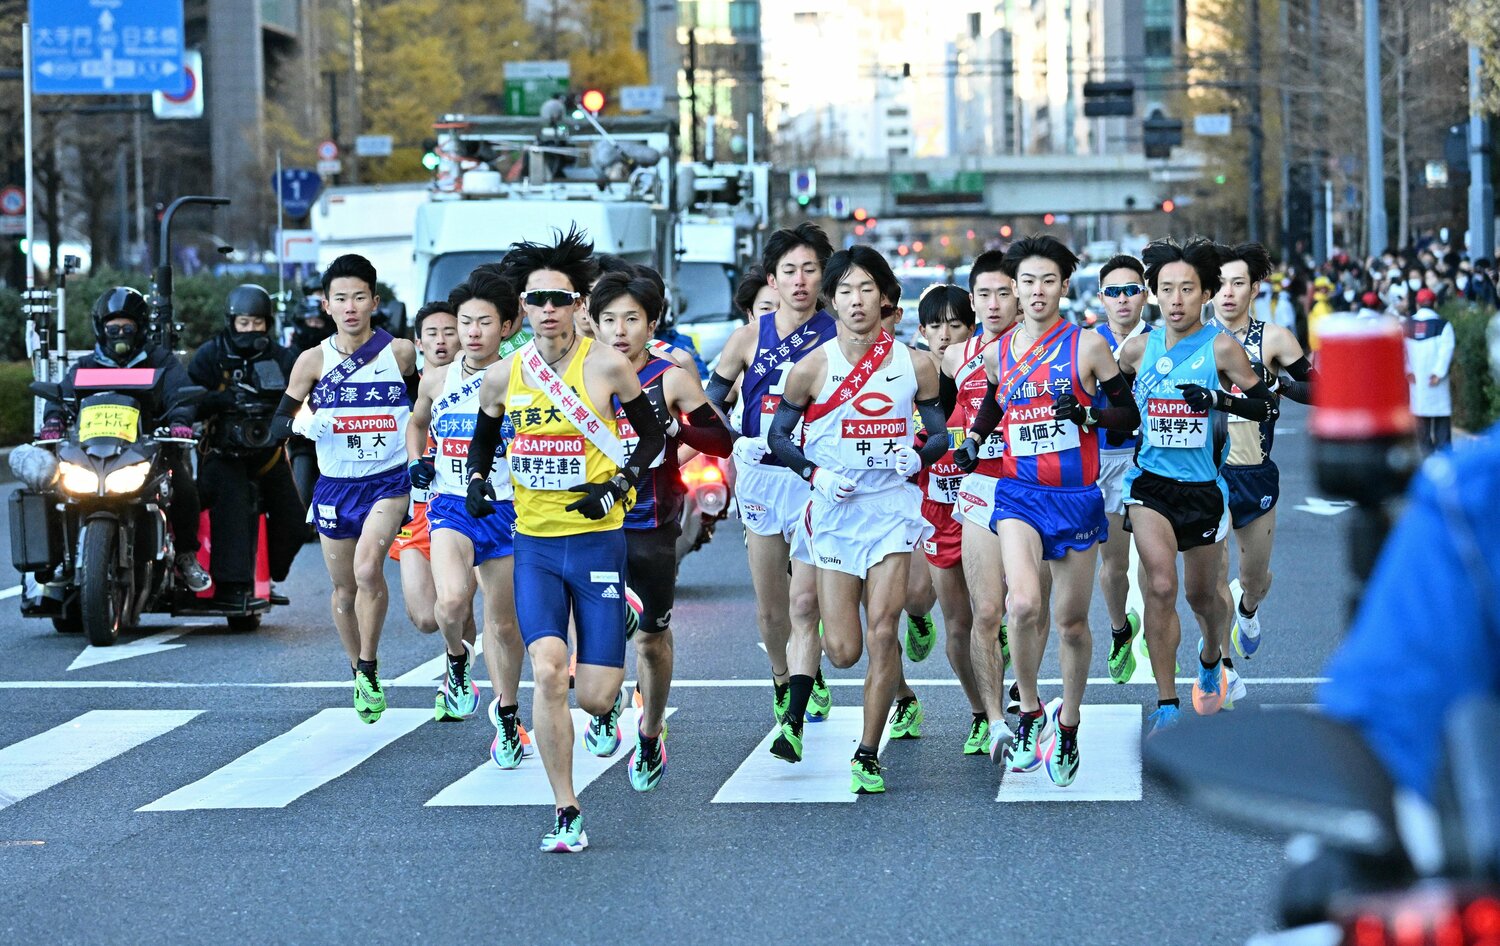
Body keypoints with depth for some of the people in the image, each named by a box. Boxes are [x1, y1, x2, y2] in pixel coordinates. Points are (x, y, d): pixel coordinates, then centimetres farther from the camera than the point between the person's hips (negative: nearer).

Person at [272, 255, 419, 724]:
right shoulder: (314, 360, -1)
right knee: (343, 588, 11)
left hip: (389, 481, -2)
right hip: (335, 486, 2)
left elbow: (422, 400, 17)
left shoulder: (401, 352, -1)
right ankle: (359, 676, 32)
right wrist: (304, 425, -19)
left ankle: (369, 669, -9)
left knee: (368, 569, -25)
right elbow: (279, 419, 2)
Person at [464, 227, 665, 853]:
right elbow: (483, 438, 21)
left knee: (596, 696, -4)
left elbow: (653, 435, 4)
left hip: (597, 542, -2)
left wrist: (618, 487, -10)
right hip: (535, 547, 2)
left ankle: (606, 705, 37)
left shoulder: (607, 365, -6)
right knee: (547, 670, -19)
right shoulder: (503, 376, 2)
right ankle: (566, 814, -9)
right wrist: (477, 482, 2)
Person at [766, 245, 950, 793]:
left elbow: (942, 433, 12)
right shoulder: (812, 368, -4)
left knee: (882, 630, -11)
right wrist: (815, 474, -10)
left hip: (893, 506, 1)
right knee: (844, 651, -4)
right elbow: (778, 435, 6)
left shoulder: (915, 365, 0)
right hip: (834, 510, 0)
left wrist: (919, 456, -10)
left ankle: (868, 755, 2)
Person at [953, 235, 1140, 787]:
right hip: (1019, 492, 1)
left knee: (1072, 622, 7)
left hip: (1077, 496, -1)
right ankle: (1029, 713, -1)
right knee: (1024, 604, -22)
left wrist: (1088, 415, -18)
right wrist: (971, 443, 9)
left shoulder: (1088, 346, -2)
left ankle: (1068, 725, 28)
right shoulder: (999, 352, 7)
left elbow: (1130, 416, 0)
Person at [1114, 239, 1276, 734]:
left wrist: (1219, 400, -22)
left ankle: (1211, 658, 49)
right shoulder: (1138, 349, 1)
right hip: (1150, 482, 0)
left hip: (1204, 486, 0)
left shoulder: (1221, 347, -7)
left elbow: (1266, 404, -5)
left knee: (1202, 595, 14)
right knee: (1161, 587, -18)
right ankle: (1167, 707, -13)